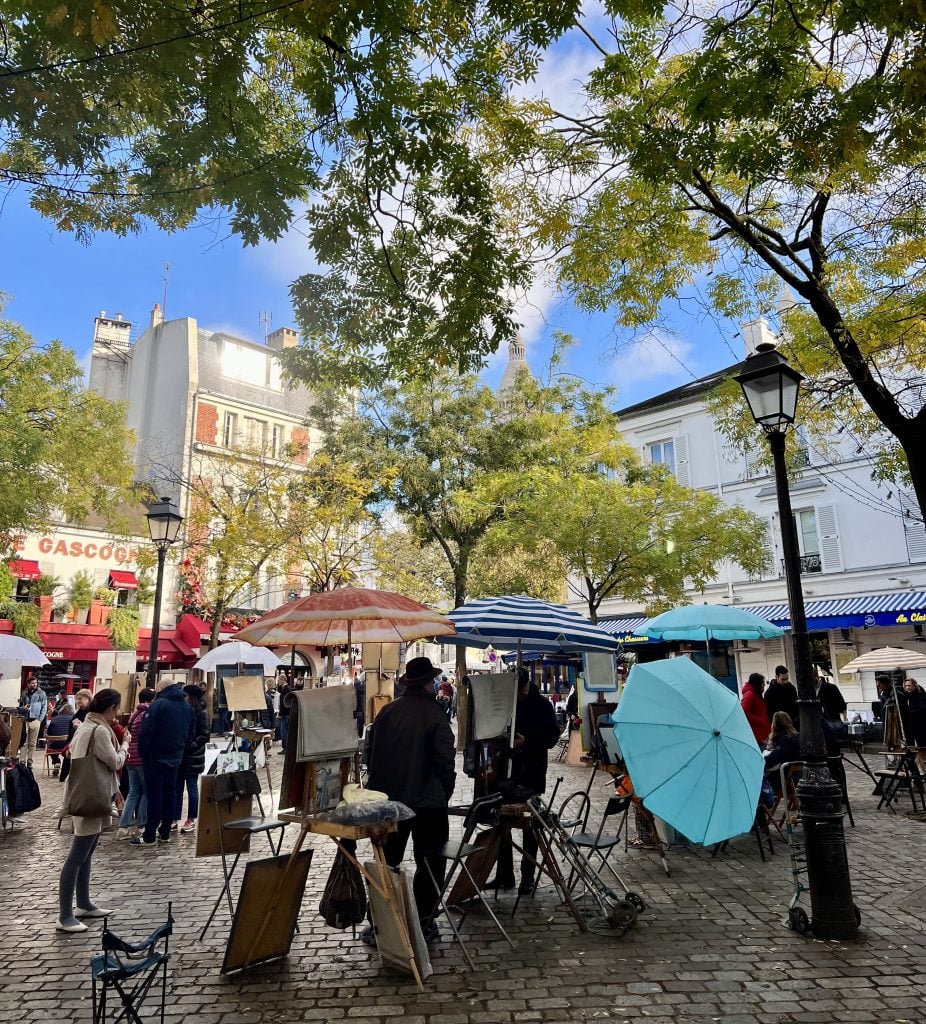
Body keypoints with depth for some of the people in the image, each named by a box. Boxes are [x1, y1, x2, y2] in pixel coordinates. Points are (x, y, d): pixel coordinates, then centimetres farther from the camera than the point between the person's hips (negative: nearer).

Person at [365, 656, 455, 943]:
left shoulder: (387, 711, 0)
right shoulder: (434, 714, -14)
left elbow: (370, 752, 6)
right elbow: (444, 759, -16)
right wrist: (446, 791, -1)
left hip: (388, 799, 5)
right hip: (428, 801, -4)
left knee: (387, 862, 16)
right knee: (430, 863, 11)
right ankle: (423, 922, 14)